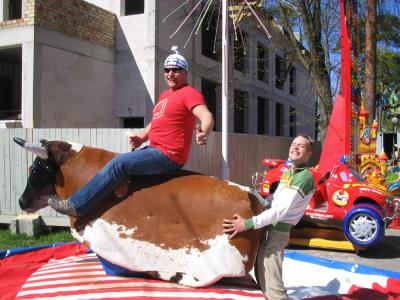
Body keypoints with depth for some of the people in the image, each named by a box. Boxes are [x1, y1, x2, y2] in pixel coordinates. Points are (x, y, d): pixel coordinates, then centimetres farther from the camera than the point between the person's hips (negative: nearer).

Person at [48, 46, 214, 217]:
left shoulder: (189, 93, -9)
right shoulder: (164, 95, 19)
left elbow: (207, 116, -25)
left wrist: (203, 133, -49)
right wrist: (141, 138, 8)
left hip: (167, 156, -10)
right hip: (154, 149, 10)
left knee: (118, 164, -19)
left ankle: (76, 206, -15)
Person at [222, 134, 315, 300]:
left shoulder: (305, 177, -18)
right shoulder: (288, 172, 13)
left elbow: (281, 210, -26)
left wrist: (248, 224, -29)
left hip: (277, 231, -9)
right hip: (268, 226, 10)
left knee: (272, 282, -13)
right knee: (261, 275, 20)